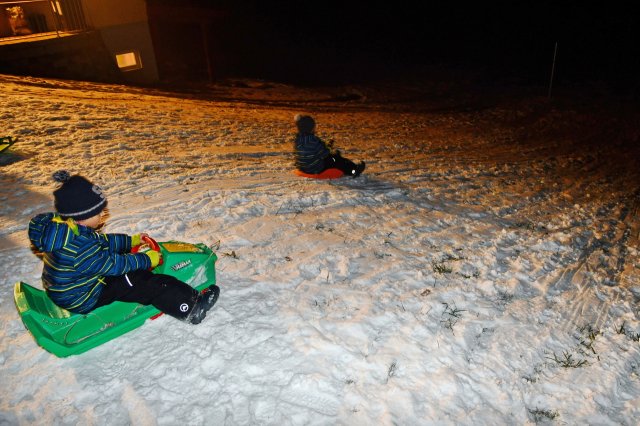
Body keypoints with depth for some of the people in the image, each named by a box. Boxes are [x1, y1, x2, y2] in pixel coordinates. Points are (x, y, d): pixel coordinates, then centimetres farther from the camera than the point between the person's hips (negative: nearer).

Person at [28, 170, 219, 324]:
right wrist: (146, 260, -14)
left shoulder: (61, 228, -3)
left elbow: (102, 241, 10)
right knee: (144, 283, -14)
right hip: (82, 301, -10)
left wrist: (130, 241, 12)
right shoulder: (80, 248, -35)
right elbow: (113, 264, -26)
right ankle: (192, 307, -9)